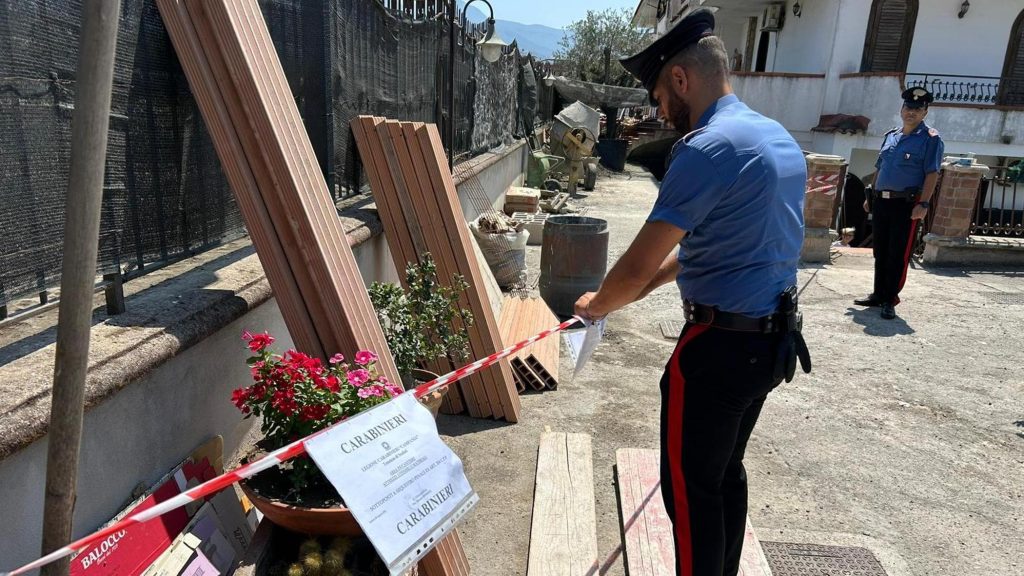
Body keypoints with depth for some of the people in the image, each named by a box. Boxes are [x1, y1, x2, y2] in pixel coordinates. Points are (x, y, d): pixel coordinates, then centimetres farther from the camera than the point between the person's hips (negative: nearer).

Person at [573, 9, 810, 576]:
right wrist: (650, 282, 17)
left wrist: (597, 304, 0)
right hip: (773, 338, 9)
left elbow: (636, 265, -21)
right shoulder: (779, 138, 10)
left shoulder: (706, 148, -20)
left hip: (720, 344, -9)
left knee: (690, 485, 6)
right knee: (726, 471, 22)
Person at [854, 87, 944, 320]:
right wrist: (871, 197, 18)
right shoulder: (890, 136, 15)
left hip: (907, 204, -6)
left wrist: (923, 204, -20)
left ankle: (890, 300, 5)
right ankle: (878, 294, 22)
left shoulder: (930, 139, -4)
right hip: (881, 201, 6)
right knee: (880, 252, 12)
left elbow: (932, 174, -11)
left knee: (898, 255, -2)